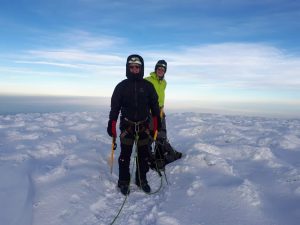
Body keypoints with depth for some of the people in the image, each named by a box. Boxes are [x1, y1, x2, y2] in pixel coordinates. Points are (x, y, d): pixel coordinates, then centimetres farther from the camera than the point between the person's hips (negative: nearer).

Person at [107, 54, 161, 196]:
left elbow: (154, 104, 8)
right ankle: (123, 182, 22)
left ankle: (141, 180, 28)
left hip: (143, 126, 2)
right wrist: (111, 123, -2)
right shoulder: (121, 86, -1)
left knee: (143, 155, 11)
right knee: (125, 155, 5)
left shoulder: (147, 86, 1)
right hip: (127, 126, -1)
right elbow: (114, 106, 0)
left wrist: (157, 120, 7)